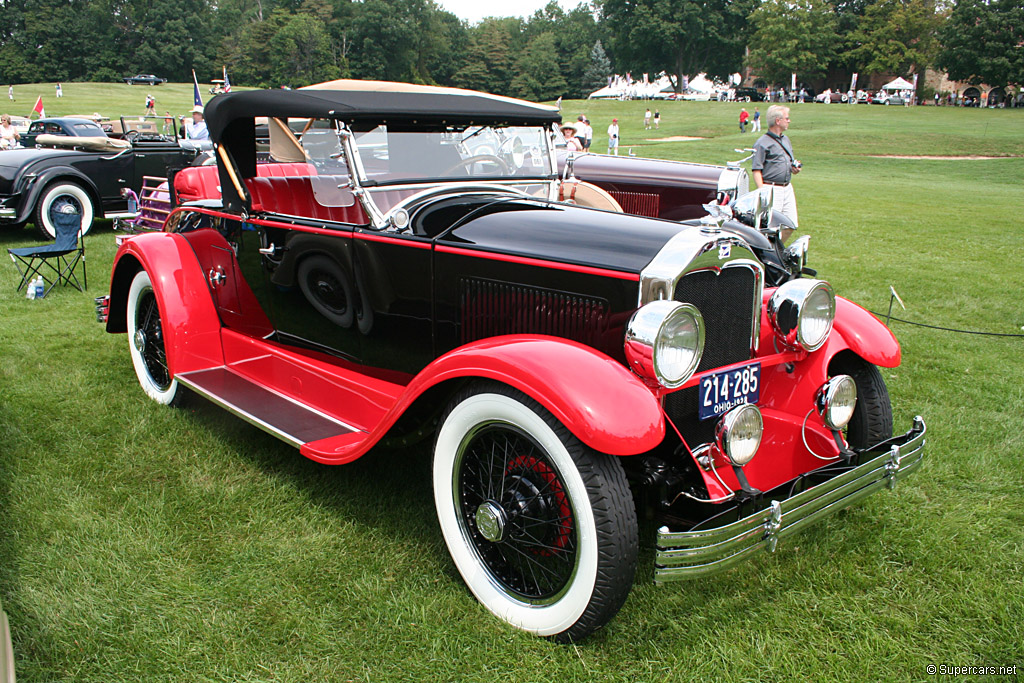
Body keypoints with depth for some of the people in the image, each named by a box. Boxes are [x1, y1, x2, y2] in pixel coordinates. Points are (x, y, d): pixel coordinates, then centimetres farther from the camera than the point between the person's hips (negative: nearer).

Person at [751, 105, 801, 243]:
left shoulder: (786, 139, 19)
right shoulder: (762, 142, -8)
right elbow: (756, 170, -14)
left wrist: (795, 167, 8)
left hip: (787, 188, 8)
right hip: (771, 189, -8)